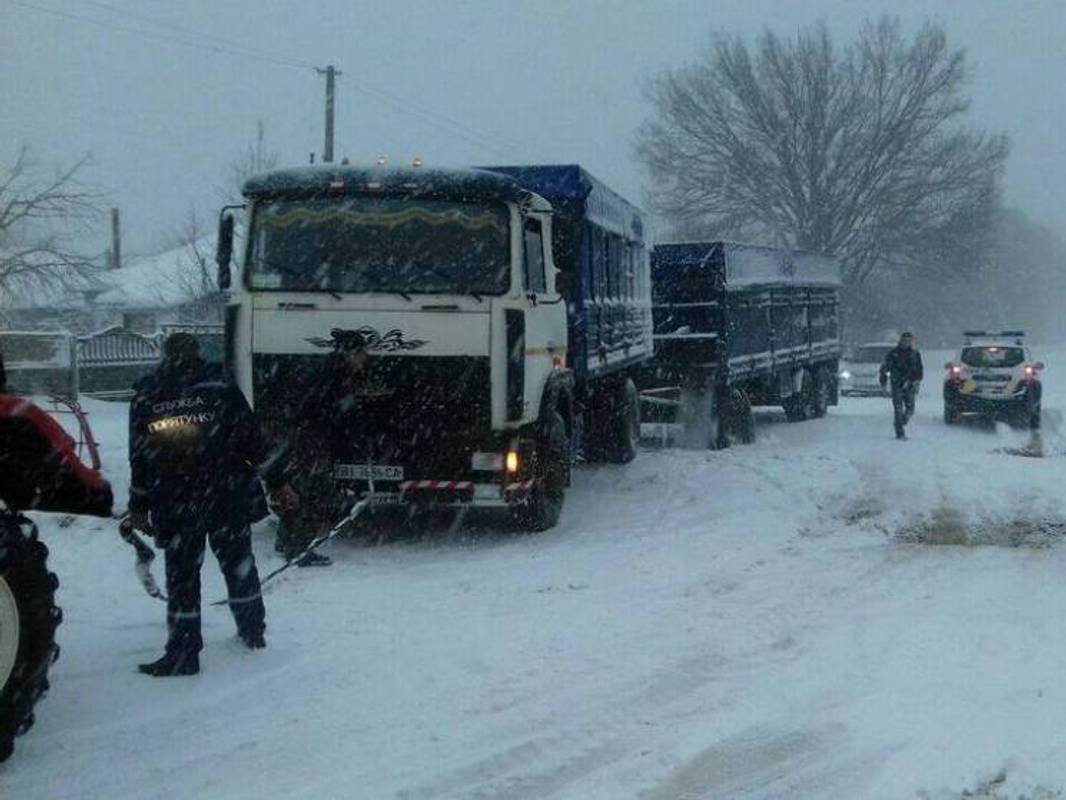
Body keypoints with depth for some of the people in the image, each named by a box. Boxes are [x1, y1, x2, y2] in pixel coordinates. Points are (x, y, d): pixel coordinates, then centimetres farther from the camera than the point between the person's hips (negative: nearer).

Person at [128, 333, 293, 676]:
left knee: (181, 573, 3)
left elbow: (140, 458, 5)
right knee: (238, 563, 16)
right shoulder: (221, 389, -2)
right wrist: (276, 481, 6)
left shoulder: (145, 398, 2)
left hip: (174, 505, 0)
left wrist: (138, 505, 12)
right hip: (228, 498, 0)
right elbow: (253, 441, -2)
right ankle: (253, 631, 29)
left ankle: (184, 652, 1)